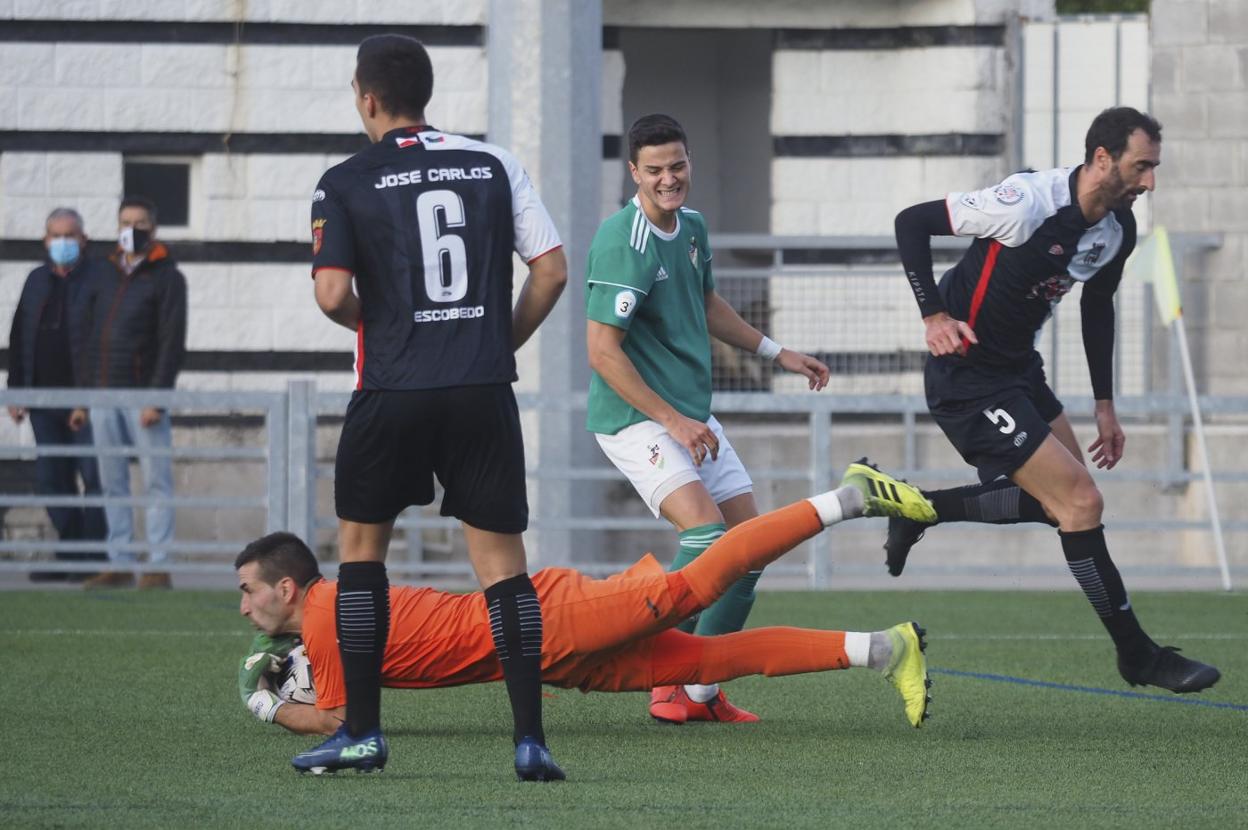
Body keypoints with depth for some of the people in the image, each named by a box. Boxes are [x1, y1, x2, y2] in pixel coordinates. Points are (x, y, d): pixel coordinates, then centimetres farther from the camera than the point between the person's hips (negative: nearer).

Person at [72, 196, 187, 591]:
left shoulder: (167, 277, -1)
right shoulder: (109, 276, 17)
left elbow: (173, 342, -9)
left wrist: (157, 398, -17)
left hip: (143, 396, -6)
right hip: (104, 396, 6)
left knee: (156, 481, -5)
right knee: (113, 484, 5)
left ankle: (159, 567, -6)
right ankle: (120, 565, 8)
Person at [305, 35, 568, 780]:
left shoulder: (346, 184, -1)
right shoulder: (494, 166, 7)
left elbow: (333, 294, -10)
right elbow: (553, 271, 4)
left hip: (393, 388, -2)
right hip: (484, 389, 2)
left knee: (362, 545, 15)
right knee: (502, 560, 3)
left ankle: (363, 729, 13)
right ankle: (531, 739, -5)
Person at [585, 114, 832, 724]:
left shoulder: (692, 229, 7)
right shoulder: (623, 243, -20)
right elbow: (602, 352, -23)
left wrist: (776, 353, 26)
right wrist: (672, 420, -22)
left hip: (693, 416, 9)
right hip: (636, 417, -9)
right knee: (707, 535, -25)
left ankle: (701, 690, 13)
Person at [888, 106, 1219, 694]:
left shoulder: (1118, 229, -2)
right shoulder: (1027, 204, -26)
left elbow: (1097, 307, 16)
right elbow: (911, 222, -18)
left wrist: (1104, 404, 14)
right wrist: (934, 314, -24)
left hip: (1018, 369, 9)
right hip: (968, 379, -9)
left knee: (1057, 499, 15)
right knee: (1082, 503, -11)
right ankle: (1137, 656, 0)